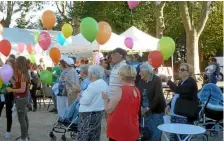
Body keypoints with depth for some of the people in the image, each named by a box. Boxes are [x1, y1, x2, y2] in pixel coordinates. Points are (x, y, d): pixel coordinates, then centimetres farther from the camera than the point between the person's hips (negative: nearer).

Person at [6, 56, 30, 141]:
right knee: (24, 118, 15)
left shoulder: (22, 75, -19)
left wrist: (11, 90, -13)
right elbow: (18, 85, 8)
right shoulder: (23, 74, 8)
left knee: (21, 119, -4)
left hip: (21, 99, -10)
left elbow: (22, 89, -22)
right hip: (22, 98, 10)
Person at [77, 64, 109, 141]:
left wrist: (80, 96, -2)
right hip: (99, 112, 9)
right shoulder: (104, 84, 8)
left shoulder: (93, 85, -20)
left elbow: (86, 101, -20)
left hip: (89, 114, -9)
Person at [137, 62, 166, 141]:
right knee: (145, 134, 7)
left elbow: (158, 96, -18)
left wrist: (148, 108, -20)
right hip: (145, 112, 5)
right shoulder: (141, 81, 7)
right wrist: (140, 107, -15)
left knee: (155, 135, -2)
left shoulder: (157, 80, -8)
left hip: (156, 111, -5)